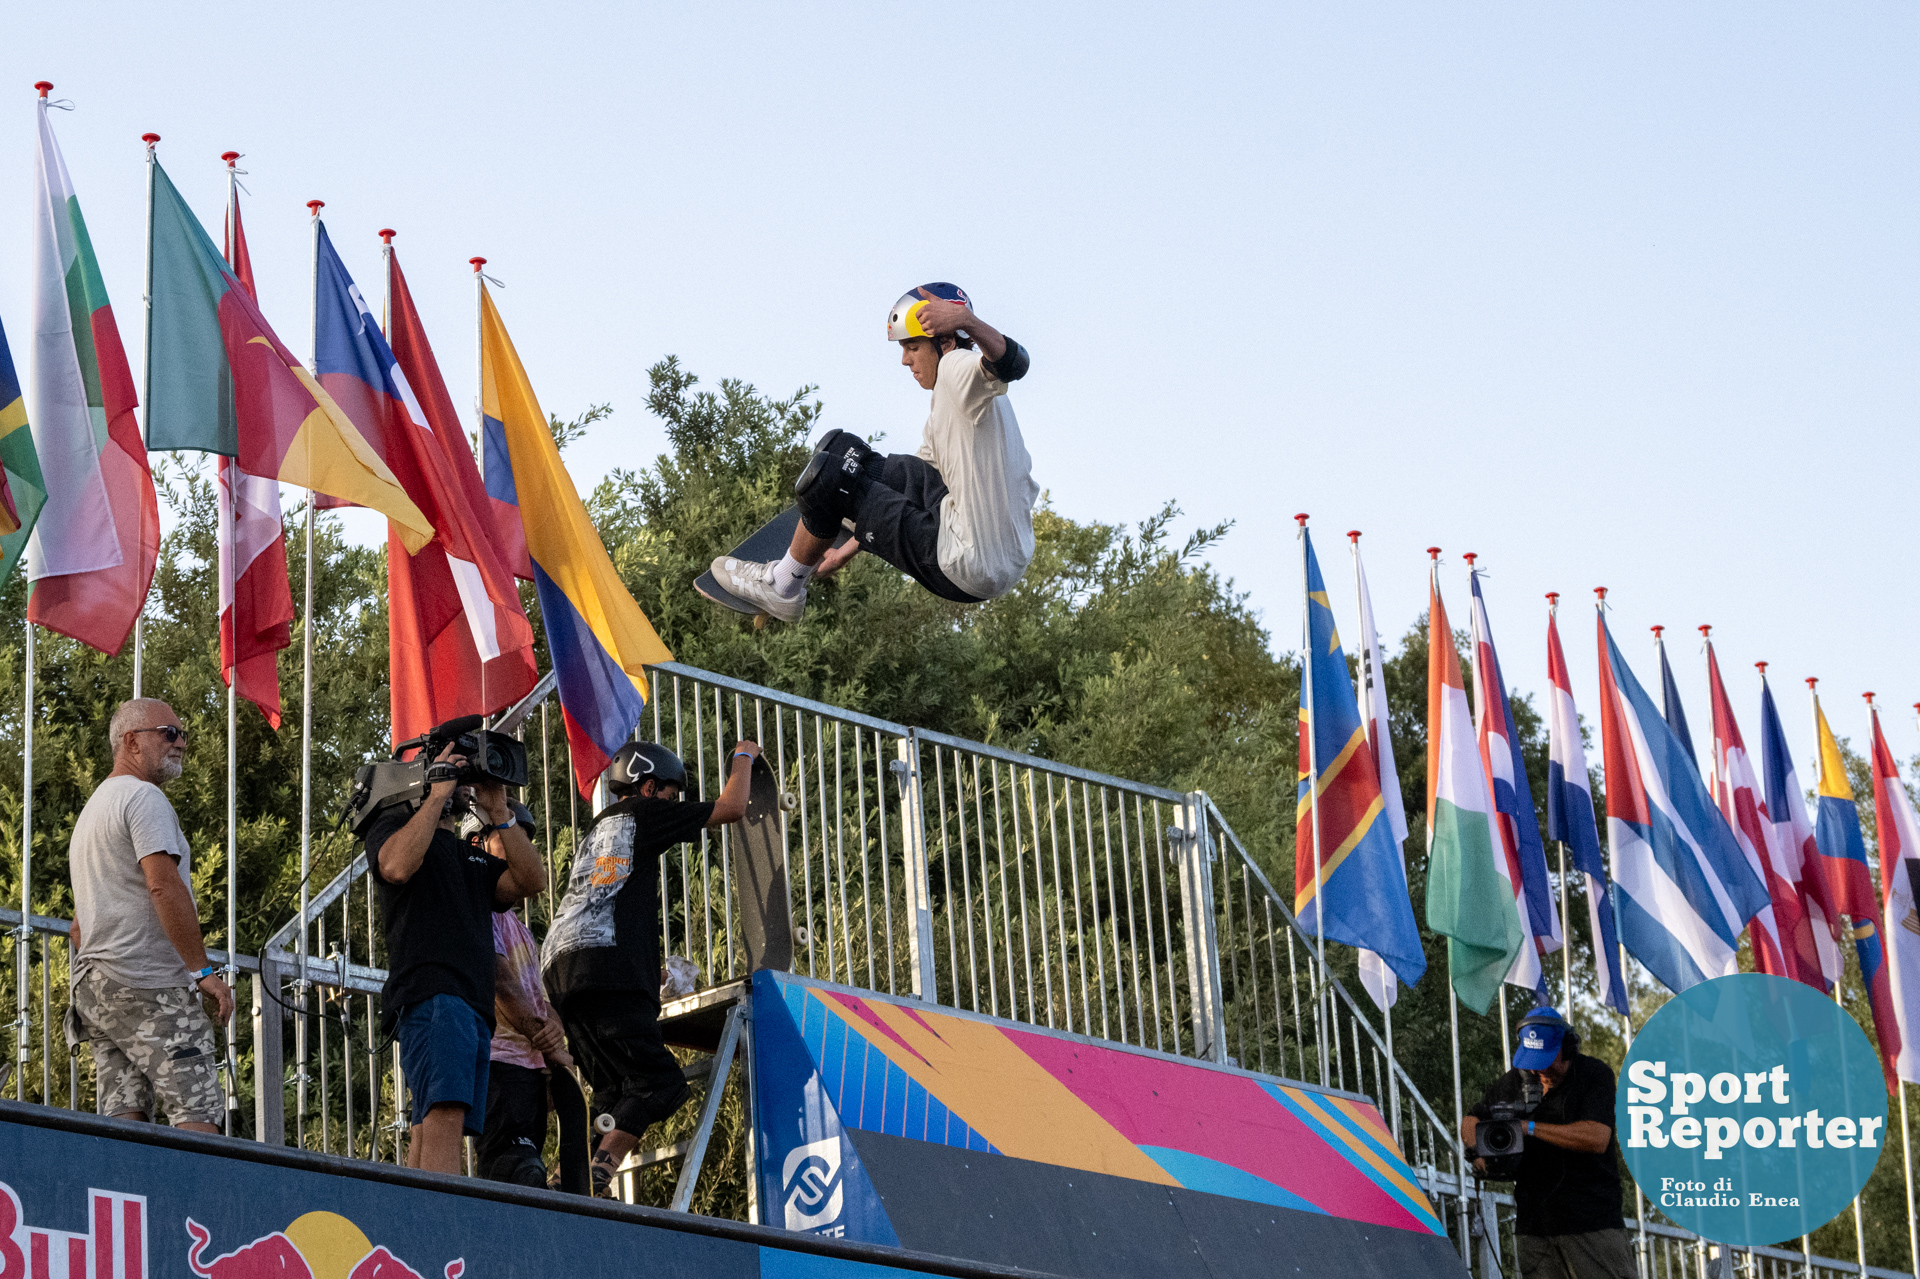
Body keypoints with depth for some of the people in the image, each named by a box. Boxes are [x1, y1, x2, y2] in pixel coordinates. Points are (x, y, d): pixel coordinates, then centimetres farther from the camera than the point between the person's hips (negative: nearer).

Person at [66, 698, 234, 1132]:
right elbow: (164, 886, -18)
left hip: (93, 983, 9)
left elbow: (79, 925, 28)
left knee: (124, 1114, 0)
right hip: (149, 986, -9)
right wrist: (203, 970, -17)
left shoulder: (91, 808, 26)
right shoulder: (144, 796, -6)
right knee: (198, 1112, -14)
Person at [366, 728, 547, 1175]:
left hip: (475, 1004, 8)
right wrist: (437, 795, -7)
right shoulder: (395, 827, 11)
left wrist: (499, 814, 9)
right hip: (429, 993, -8)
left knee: (432, 1129, 2)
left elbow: (531, 881, 15)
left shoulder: (473, 859, 32)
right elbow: (398, 866, -13)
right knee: (445, 1111, -26)